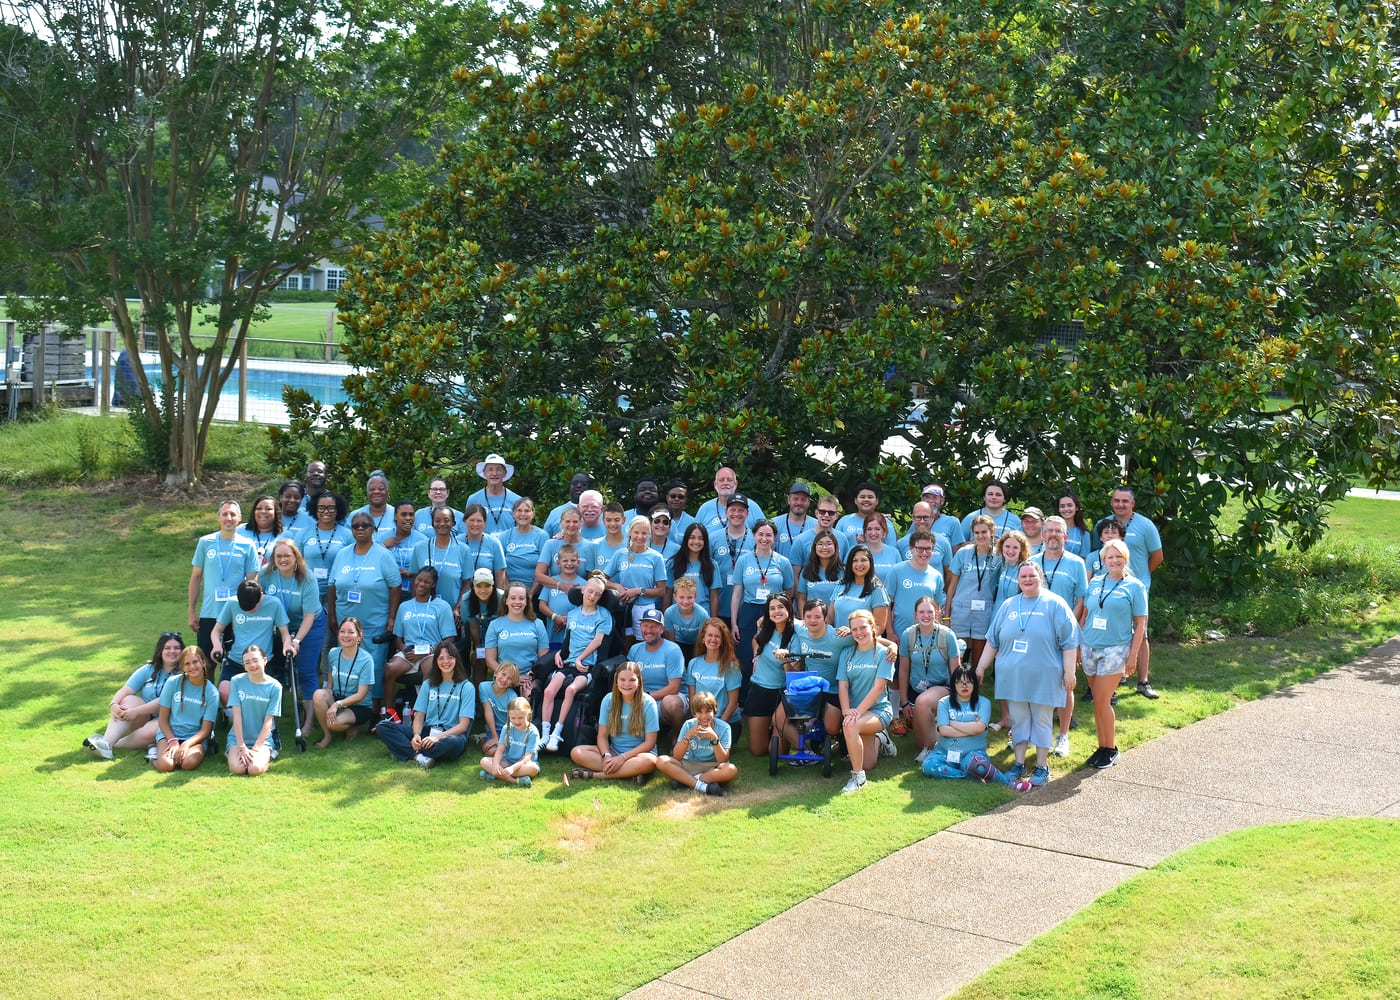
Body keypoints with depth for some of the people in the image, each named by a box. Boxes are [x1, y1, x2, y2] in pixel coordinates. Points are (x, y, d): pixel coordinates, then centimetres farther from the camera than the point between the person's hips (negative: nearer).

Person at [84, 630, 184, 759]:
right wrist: (114, 705, -22)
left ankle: (111, 744, -26)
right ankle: (106, 741, -36)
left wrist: (136, 711, -25)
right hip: (144, 718, 4)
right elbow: (125, 691, 0)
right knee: (129, 700, -24)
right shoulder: (149, 670, 10)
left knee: (149, 732, -36)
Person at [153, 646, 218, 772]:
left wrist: (186, 744, -21)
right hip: (169, 733, 0)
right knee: (165, 765, -30)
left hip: (194, 738, 0)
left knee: (190, 763, -34)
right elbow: (163, 719, 1)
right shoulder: (173, 682, -2)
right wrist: (173, 742, -15)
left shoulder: (211, 693, -2)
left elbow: (205, 730, -3)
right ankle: (158, 750, 2)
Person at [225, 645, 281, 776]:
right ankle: (232, 753, 9)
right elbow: (237, 716, -6)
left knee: (255, 769, -28)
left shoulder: (274, 687, -5)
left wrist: (255, 749, -15)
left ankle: (267, 756, 6)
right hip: (238, 737, 1)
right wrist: (242, 747, -12)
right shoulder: (237, 681, -3)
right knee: (237, 768, -26)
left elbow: (268, 721, -7)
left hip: (263, 739, -1)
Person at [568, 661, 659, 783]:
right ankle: (630, 773, -29)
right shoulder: (609, 699, -1)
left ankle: (596, 774, -30)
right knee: (577, 752, -20)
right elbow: (602, 736, 0)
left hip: (639, 752, -4)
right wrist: (606, 756, -20)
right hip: (613, 751, 4)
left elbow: (650, 742, -11)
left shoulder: (648, 704, -10)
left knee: (649, 761, -39)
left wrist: (623, 757, -20)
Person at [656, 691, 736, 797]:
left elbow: (723, 760, -17)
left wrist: (714, 737, -28)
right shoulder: (688, 725, -6)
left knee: (732, 770, -35)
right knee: (661, 761, -24)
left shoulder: (723, 728, -10)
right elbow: (676, 756, -10)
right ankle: (702, 786, -30)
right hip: (689, 765, 2)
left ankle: (685, 780, -24)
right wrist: (688, 735, -23)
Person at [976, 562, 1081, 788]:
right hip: (1013, 676, 4)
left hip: (1043, 678, -4)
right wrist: (981, 667, 14)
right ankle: (1019, 764, 17)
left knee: (1042, 721, 3)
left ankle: (1042, 767, 11)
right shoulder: (1008, 606, 12)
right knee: (1018, 720, 9)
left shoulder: (1054, 604, -1)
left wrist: (1069, 672, -10)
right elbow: (992, 641, 17)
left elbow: (1069, 642, -5)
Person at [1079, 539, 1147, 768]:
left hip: (1115, 649, -4)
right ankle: (1102, 747, 17)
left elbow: (1140, 624, -2)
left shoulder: (1134, 586, -2)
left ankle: (1111, 750, 5)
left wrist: (1133, 655, -7)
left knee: (1102, 700, -8)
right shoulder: (1095, 583, 9)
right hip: (1090, 647, 4)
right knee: (1098, 701, 8)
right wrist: (1078, 644, 10)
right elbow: (1084, 615, 15)